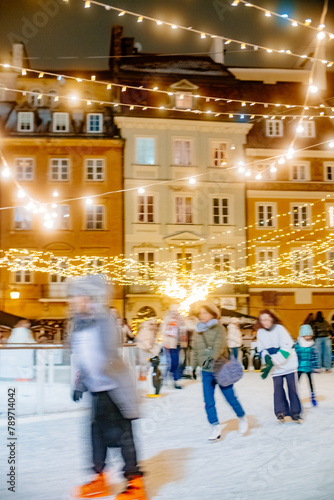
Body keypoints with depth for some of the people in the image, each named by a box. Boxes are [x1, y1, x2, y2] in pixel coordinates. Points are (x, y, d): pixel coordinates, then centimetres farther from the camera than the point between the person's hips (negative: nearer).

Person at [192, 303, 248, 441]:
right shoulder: (198, 331, 9)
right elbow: (195, 350, 17)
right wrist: (194, 366, 14)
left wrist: (212, 358, -40)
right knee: (208, 401, -1)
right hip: (206, 371, 5)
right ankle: (215, 427, 8)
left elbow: (219, 346, -24)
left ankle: (242, 418, 29)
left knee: (230, 397, 4)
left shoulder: (219, 329, -9)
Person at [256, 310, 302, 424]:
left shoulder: (279, 329, -17)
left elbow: (286, 348, -22)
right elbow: (261, 349, 7)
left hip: (288, 363, -3)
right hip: (275, 366, 3)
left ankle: (295, 413, 10)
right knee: (278, 388, -4)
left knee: (292, 387, 0)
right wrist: (267, 358, -17)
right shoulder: (260, 332, -2)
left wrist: (272, 363, -27)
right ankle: (281, 411, 6)